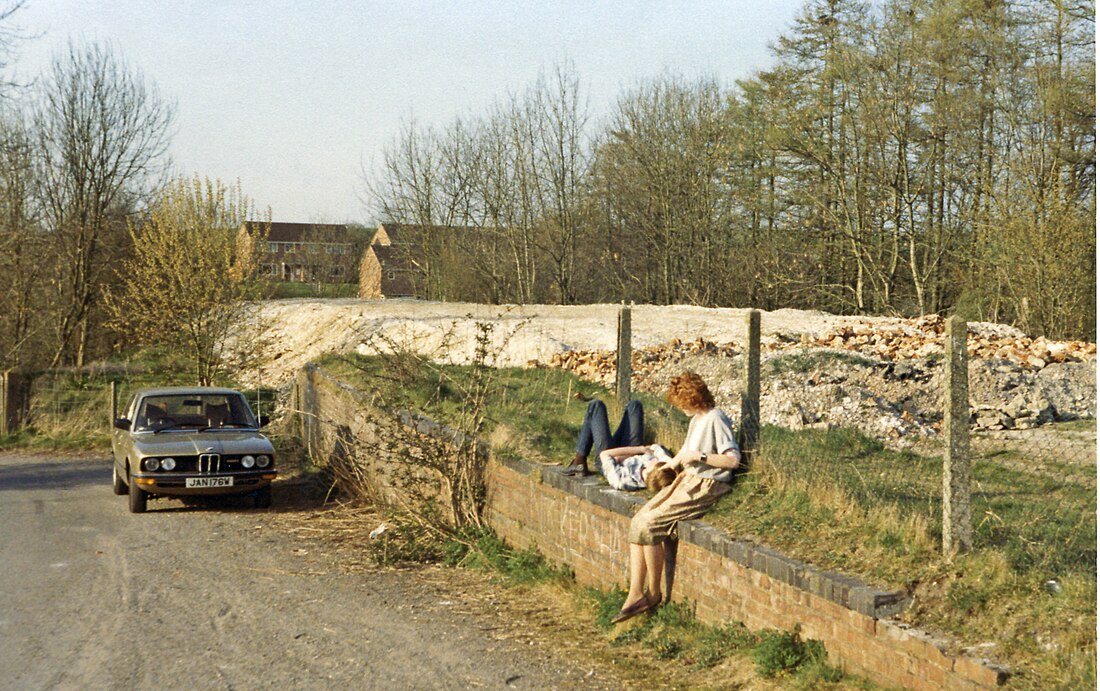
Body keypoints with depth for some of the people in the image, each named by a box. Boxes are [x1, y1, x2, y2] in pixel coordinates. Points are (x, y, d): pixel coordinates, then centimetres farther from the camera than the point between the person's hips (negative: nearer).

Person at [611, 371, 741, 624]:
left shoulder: (715, 419, -13)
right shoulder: (696, 420, 18)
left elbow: (734, 460, -21)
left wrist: (699, 456, -19)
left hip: (706, 487, -10)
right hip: (688, 480, 10)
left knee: (648, 525, -21)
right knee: (637, 522, -8)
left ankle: (653, 593, -5)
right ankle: (635, 594, -12)